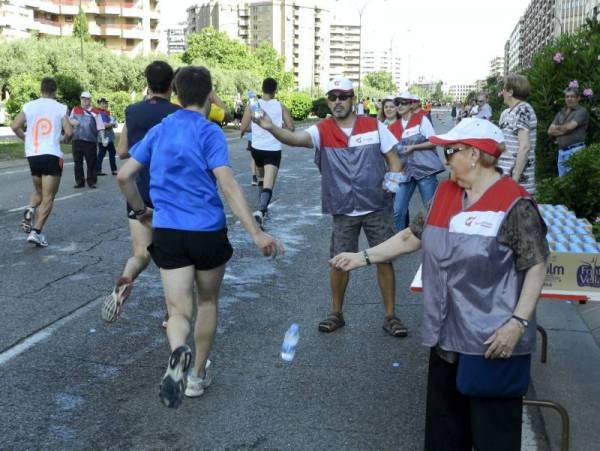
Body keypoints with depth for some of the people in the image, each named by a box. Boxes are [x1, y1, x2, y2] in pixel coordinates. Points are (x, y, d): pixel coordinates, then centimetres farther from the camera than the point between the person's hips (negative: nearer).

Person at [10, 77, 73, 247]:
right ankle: (36, 232, -11)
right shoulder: (60, 108, -1)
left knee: (38, 191, 25)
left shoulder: (29, 106, 6)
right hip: (52, 155, -4)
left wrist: (26, 138, 17)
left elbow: (15, 126, -1)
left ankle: (29, 212, -3)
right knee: (48, 197, 0)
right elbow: (69, 132, -8)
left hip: (32, 155, 4)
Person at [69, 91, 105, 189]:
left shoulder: (95, 113, 0)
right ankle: (79, 181, 15)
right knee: (77, 162, 7)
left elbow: (100, 127, -1)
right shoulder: (75, 110, 10)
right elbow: (70, 120, 21)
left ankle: (91, 181, 9)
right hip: (77, 140, 3)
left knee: (91, 162, -1)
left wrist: (102, 138, -11)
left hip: (91, 141, -3)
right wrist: (73, 121, -2)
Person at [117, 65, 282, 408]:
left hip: (167, 232, 3)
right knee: (207, 302, 19)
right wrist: (257, 233, -24)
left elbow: (124, 176, 10)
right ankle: (198, 375, 29)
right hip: (207, 231, -3)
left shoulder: (159, 131, 9)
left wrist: (141, 210, 26)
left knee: (179, 309, 4)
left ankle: (179, 353, -30)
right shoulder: (209, 132, -8)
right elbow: (227, 184, -20)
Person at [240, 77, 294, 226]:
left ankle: (263, 210, 34)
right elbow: (291, 127, -1)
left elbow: (243, 128, -2)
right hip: (273, 150, -2)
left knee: (261, 178, 26)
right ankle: (261, 211, -34)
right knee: (268, 184, -10)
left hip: (257, 148, 3)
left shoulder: (252, 105, -3)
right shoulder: (280, 106, -3)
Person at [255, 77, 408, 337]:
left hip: (377, 208, 0)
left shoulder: (374, 126, -2)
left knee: (384, 260, 5)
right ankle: (336, 314, 26)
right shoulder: (322, 130, -5)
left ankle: (390, 316, 19)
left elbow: (394, 161, 4)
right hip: (343, 211, 0)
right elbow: (295, 138, -24)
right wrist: (270, 128, -43)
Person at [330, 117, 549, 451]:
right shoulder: (445, 193, 6)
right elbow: (413, 236, 13)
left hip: (492, 341, -7)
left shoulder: (514, 204, -15)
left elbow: (536, 266, -14)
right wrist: (364, 257, 10)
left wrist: (518, 323, -21)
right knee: (444, 424, 21)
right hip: (447, 334, 7)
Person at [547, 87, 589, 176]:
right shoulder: (560, 113, 19)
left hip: (575, 150, -7)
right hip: (561, 152, 7)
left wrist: (558, 127, 6)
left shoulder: (582, 111, -1)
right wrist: (563, 131, -6)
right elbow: (550, 131, 9)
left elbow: (569, 126, -13)